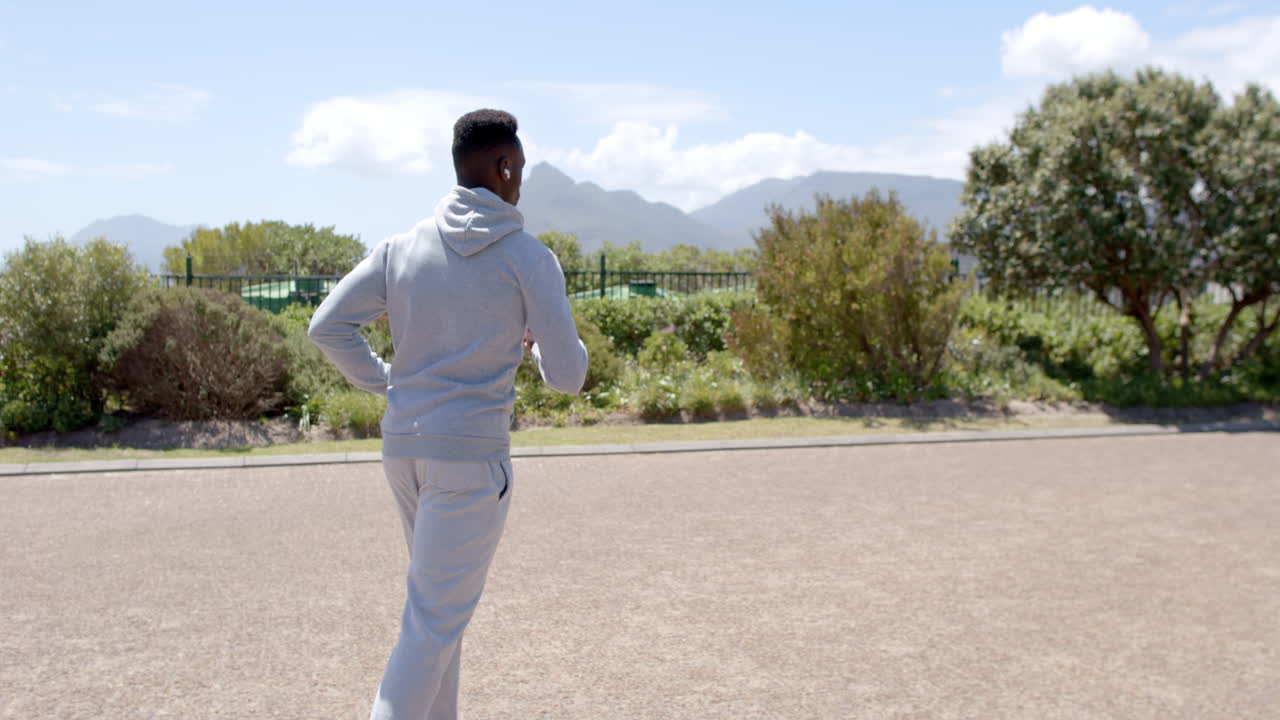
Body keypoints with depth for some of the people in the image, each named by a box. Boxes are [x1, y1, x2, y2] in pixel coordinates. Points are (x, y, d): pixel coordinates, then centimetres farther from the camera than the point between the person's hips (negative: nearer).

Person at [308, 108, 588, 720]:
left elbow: (327, 326, 3)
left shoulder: (403, 245, 6)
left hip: (403, 446, 6)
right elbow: (567, 375, -9)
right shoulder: (528, 257, -8)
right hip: (471, 453, -6)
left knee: (436, 602, 21)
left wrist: (387, 383, 12)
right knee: (435, 619, -1)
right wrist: (539, 345, 13)